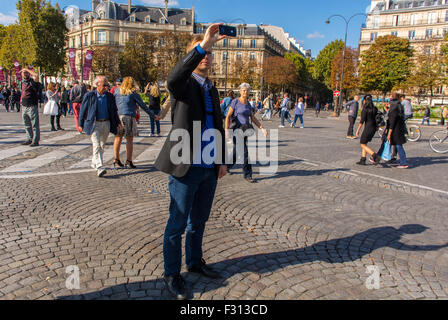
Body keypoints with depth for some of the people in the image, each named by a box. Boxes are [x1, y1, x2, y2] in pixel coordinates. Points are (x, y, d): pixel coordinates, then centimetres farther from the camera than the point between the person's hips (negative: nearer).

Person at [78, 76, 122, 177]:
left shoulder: (110, 96, 6)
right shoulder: (89, 95, -4)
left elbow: (114, 111, 14)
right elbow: (83, 110, 2)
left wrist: (118, 123, 5)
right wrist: (81, 124, 3)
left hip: (106, 123, 4)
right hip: (94, 124, -4)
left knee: (102, 145, 13)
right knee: (96, 145, -13)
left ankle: (94, 163, 32)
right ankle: (99, 167, -20)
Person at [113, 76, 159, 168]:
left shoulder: (117, 91, 11)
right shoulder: (133, 93, 1)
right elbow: (143, 105, 2)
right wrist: (153, 115, 9)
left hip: (117, 116, 4)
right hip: (129, 116, -4)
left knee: (118, 138, 11)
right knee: (129, 140, 1)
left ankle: (116, 160, 15)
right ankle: (129, 161, 3)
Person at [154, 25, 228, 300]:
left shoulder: (212, 89, 16)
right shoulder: (184, 84, -5)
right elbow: (174, 78, -32)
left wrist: (222, 161, 14)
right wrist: (202, 45, -39)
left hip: (210, 169, 7)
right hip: (186, 167, -7)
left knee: (199, 221, 20)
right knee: (178, 224, 5)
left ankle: (194, 261, 38)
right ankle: (172, 274, 22)